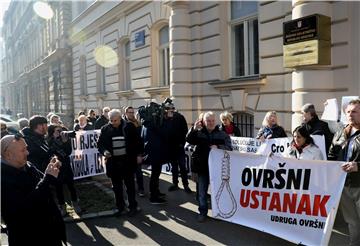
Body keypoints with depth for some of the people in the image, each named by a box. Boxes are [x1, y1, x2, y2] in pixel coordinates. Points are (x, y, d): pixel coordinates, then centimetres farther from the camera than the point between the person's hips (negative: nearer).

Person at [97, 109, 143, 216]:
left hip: (128, 161, -2)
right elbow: (100, 144, 7)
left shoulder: (129, 127, -3)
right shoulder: (105, 129, 0)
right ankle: (120, 207, 25)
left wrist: (139, 155, 0)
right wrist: (104, 151, -12)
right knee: (116, 187, 11)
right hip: (113, 162, 2)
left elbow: (137, 141, 4)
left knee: (130, 185, 8)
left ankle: (133, 206, 21)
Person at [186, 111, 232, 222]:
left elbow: (229, 147, -7)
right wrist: (194, 129, -28)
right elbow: (189, 140, -12)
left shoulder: (222, 134, 1)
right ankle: (203, 212, 20)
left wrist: (218, 147, -26)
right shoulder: (199, 133, 3)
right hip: (202, 167, 1)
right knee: (202, 191, 8)